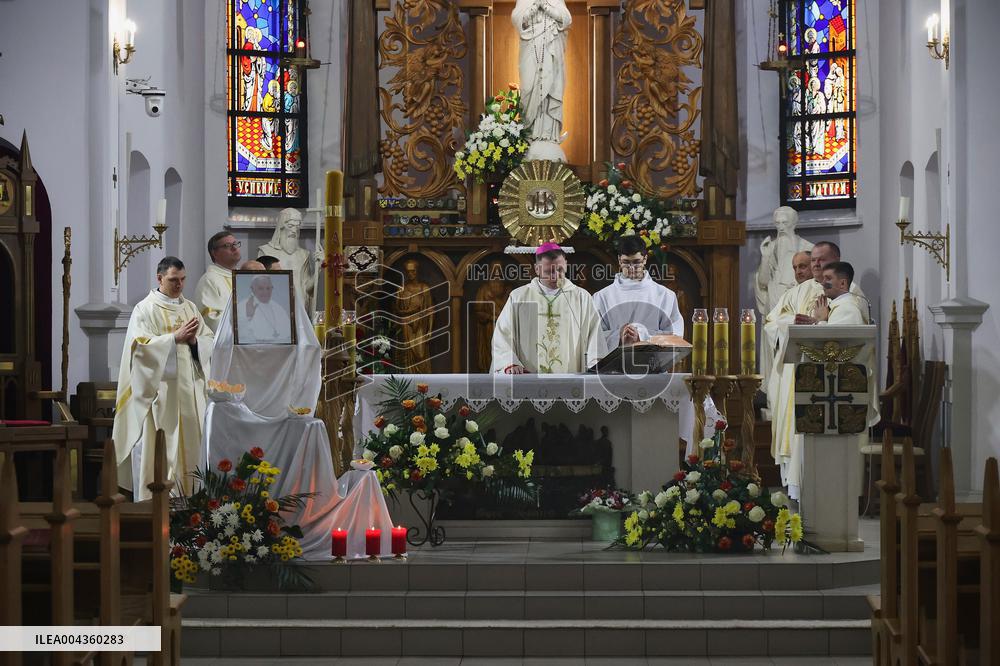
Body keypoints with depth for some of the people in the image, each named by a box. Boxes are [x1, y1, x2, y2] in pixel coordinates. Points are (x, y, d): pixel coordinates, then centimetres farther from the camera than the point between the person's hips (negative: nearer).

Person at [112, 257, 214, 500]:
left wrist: (194, 340, -10)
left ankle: (188, 496, 6)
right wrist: (175, 338, -18)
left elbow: (210, 342, 12)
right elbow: (139, 344, -14)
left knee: (188, 443, 3)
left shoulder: (190, 307, 15)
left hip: (188, 389, 5)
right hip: (158, 388, -5)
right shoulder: (145, 309, -1)